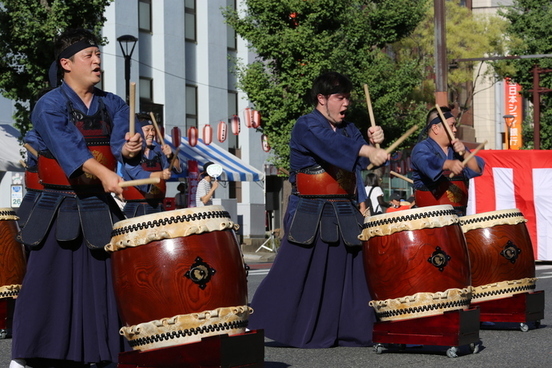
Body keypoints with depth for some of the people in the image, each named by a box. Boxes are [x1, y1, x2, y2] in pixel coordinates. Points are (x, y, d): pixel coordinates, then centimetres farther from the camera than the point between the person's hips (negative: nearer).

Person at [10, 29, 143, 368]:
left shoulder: (114, 105, 10)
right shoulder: (49, 106, -6)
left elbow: (120, 143, -5)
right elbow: (68, 146, -22)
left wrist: (129, 147, -30)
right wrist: (104, 174, -37)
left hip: (101, 211, 4)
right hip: (60, 209, -4)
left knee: (106, 287, 1)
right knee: (48, 286, -3)